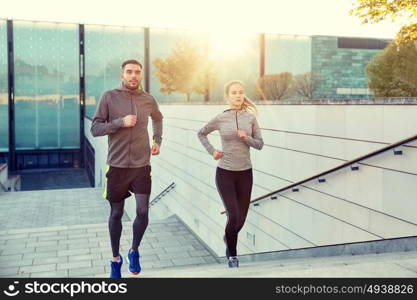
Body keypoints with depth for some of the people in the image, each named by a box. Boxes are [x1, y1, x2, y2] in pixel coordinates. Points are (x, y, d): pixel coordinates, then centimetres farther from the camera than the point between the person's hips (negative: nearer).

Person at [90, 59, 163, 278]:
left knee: (143, 212, -5)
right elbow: (95, 129, -7)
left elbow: (158, 119, 25)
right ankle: (115, 258, 30)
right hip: (117, 166, -1)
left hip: (141, 166, 2)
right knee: (116, 214, 10)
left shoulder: (148, 100, 3)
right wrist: (120, 122, -20)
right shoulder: (109, 97, -5)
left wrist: (158, 141, 11)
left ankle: (134, 251, 23)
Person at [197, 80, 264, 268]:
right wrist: (212, 151, -1)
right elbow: (201, 134, 12)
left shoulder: (250, 117, -1)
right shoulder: (220, 118, -4)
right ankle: (232, 254, 16)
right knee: (233, 216, -10)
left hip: (245, 173, 2)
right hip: (225, 173, -2)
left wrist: (246, 138, -17)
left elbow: (260, 144, 2)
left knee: (241, 219, 9)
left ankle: (228, 238, 43)